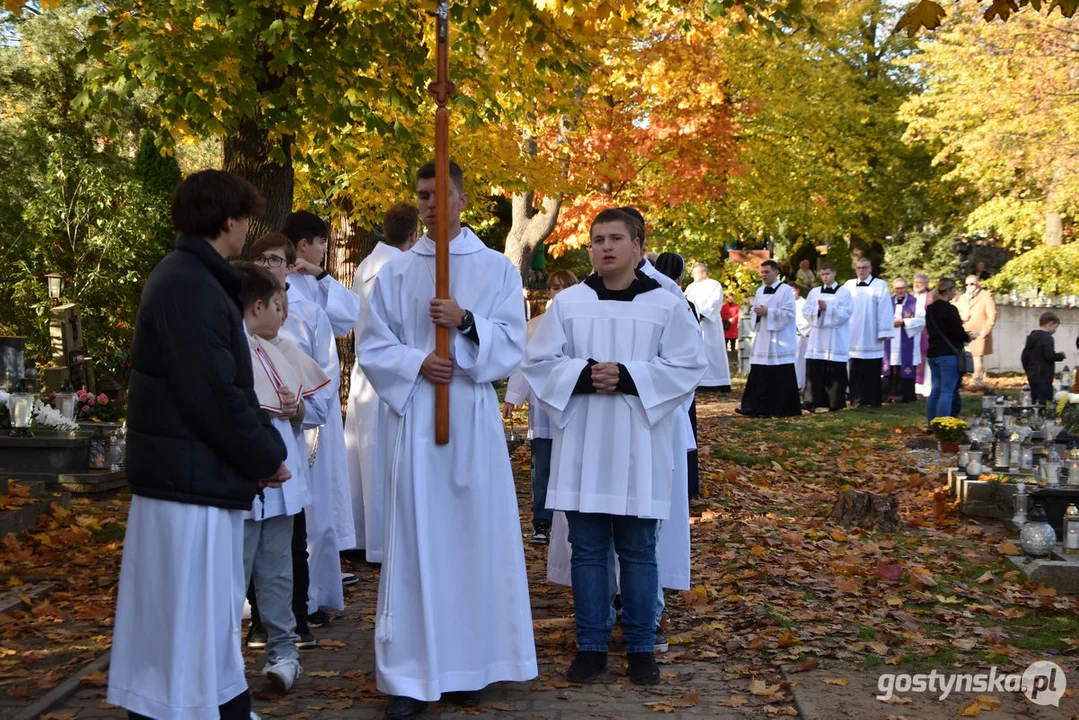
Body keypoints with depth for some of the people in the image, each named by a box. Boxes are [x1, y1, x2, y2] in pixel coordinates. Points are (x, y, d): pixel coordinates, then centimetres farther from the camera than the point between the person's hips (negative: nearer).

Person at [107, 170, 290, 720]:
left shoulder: (187, 278, 14)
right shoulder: (191, 289, -19)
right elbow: (213, 396, -22)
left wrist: (261, 443, 8)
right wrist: (266, 456, -10)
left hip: (190, 476, 11)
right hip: (193, 482, -11)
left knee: (210, 621, 18)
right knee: (191, 627, -3)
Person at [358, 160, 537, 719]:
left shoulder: (497, 268, 7)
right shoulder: (396, 272, 9)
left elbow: (512, 345, 1)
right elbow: (372, 348, 6)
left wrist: (466, 322, -16)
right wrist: (416, 364, -12)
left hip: (473, 418, 0)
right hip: (412, 416, 0)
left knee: (472, 536, 2)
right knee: (415, 540, -1)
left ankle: (469, 664, 12)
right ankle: (410, 674, 3)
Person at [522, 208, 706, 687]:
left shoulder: (666, 305, 1)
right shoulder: (568, 303, 4)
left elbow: (688, 368, -2)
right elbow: (539, 363, 3)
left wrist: (627, 376, -14)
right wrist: (584, 376, -14)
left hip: (638, 449, -1)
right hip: (581, 446, 1)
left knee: (637, 551, 5)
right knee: (588, 550, 7)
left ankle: (640, 647, 17)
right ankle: (591, 646, 17)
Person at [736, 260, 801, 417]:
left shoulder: (786, 290, -6)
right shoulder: (760, 291, 15)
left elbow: (789, 314, -13)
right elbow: (754, 311, 20)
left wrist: (768, 312, -18)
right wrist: (757, 313, -4)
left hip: (780, 341, -6)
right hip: (762, 340, 7)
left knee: (780, 377, -3)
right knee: (759, 375, 3)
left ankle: (781, 408, 3)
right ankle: (755, 407, 5)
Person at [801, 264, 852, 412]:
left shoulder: (844, 292, 4)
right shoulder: (814, 292, 13)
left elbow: (847, 312, -7)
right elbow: (806, 311, 7)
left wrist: (828, 308, -15)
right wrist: (817, 309, -13)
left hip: (836, 340, -2)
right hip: (817, 339, 3)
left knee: (835, 372, -1)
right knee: (814, 370, -5)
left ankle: (835, 402, 6)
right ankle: (811, 400, -7)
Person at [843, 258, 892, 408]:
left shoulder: (880, 285, 0)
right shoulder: (848, 285, 9)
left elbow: (884, 310, -4)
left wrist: (883, 332, -10)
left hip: (871, 337, -3)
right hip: (853, 337, 3)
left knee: (871, 370, 0)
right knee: (856, 370, 6)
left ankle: (871, 400, 4)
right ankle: (857, 399, 12)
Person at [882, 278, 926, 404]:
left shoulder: (914, 302, 2)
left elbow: (921, 320, -6)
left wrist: (903, 322, -12)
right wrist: (890, 322, -10)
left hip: (908, 345, -3)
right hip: (891, 344, 3)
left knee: (906, 369, -5)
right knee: (892, 371, 1)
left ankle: (906, 395, 0)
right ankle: (892, 394, 6)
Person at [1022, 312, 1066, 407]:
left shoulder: (1031, 337, 15)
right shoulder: (1047, 338, -13)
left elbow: (1024, 357, 20)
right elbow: (1050, 355, -23)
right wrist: (1061, 356, -5)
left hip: (1032, 377, 9)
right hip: (1044, 378, -9)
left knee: (1035, 404, 14)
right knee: (1045, 406, -9)